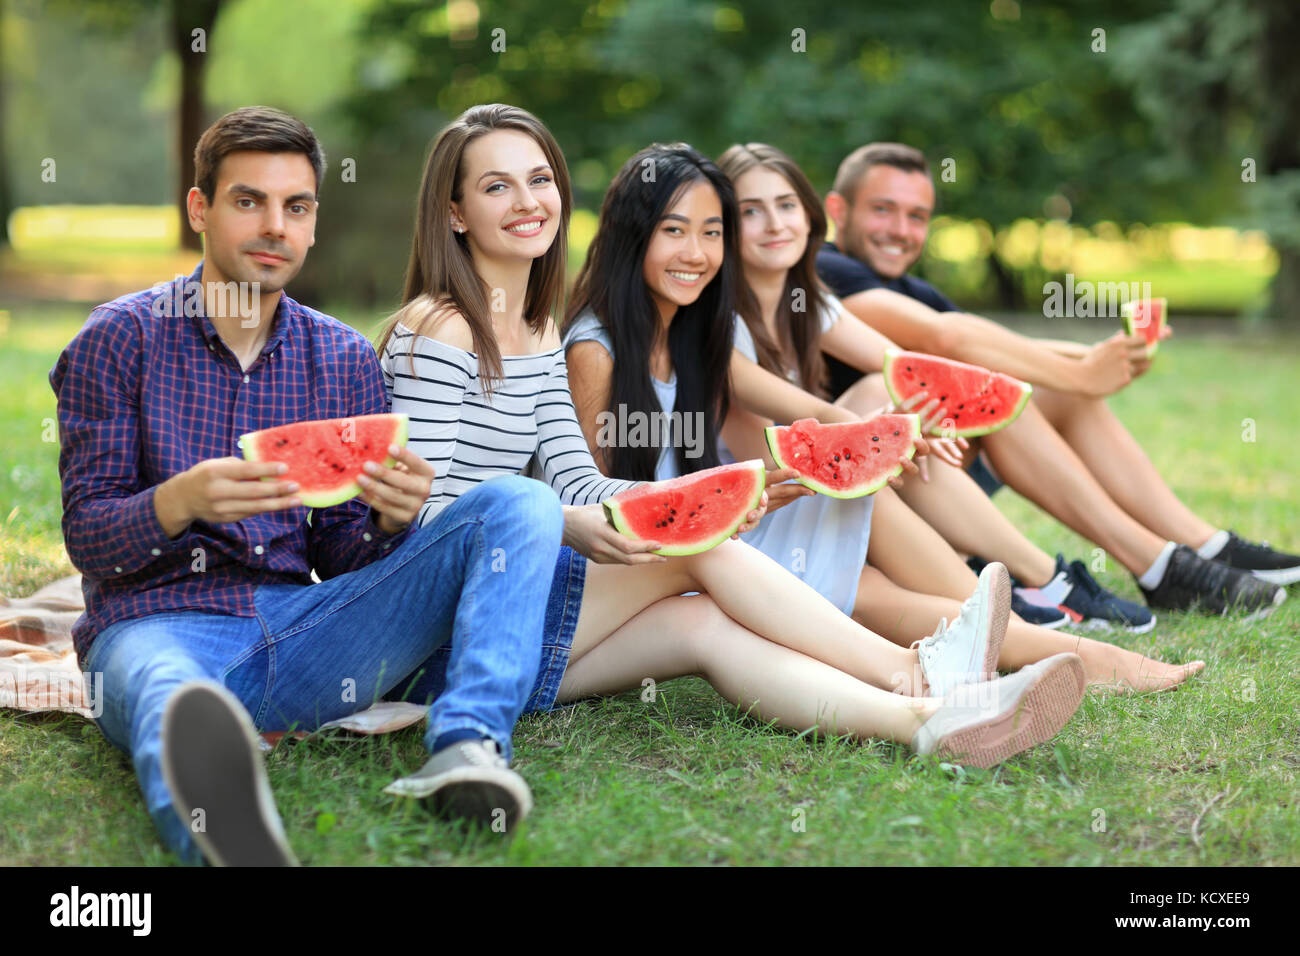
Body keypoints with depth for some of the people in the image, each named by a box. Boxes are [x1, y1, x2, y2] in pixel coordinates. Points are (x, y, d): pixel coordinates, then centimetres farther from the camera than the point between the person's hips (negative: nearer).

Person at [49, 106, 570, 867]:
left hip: (299, 630, 4)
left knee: (520, 505, -13)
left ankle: (469, 740, -37)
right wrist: (183, 501, -23)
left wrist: (391, 517, -12)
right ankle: (221, 824, -80)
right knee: (168, 695, -43)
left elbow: (340, 559, 13)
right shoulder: (121, 339, 5)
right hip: (158, 623, -4)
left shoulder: (344, 359, 15)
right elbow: (86, 538, 0)